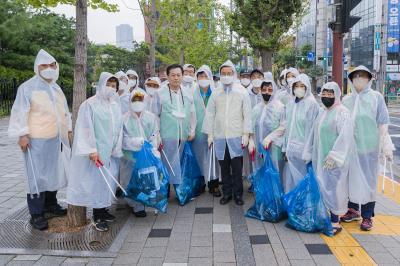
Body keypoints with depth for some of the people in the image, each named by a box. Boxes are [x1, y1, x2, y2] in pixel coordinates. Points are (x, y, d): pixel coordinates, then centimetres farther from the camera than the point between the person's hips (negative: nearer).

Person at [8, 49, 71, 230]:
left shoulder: (57, 88, 14)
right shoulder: (28, 87, -5)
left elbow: (64, 111, 21)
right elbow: (20, 112, -9)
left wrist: (69, 130, 17)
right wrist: (22, 135, -15)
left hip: (57, 139, 6)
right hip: (37, 140, -6)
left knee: (54, 172, 12)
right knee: (38, 176, -3)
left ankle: (50, 204, 27)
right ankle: (36, 214, 4)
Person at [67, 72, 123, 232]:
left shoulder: (116, 105, 10)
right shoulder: (90, 104, -9)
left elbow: (119, 128, 11)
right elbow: (86, 129, -13)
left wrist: (117, 148, 4)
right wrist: (91, 150, -18)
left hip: (112, 151, 6)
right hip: (97, 151, -6)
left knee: (109, 180, 11)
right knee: (97, 180, -1)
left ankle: (103, 210, 26)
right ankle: (97, 217, 9)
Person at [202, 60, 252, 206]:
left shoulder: (242, 93, 2)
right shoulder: (215, 94, 7)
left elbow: (247, 115, 0)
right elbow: (210, 115, 9)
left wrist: (246, 134, -6)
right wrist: (209, 134, 5)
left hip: (236, 137, -2)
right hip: (219, 137, 2)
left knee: (237, 167, 1)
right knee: (224, 167, 9)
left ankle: (238, 194, 15)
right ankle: (226, 193, 21)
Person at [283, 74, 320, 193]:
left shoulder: (312, 104, -8)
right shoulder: (290, 104, 9)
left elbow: (312, 129, -11)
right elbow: (288, 127, 11)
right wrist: (285, 147, 9)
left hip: (303, 149, -5)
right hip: (291, 148, 5)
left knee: (302, 179, 2)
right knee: (290, 178, 10)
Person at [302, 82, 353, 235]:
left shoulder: (342, 113, -10)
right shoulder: (322, 113, 14)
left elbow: (345, 137, -18)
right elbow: (314, 134, 18)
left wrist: (334, 156, -22)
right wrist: (308, 154, 17)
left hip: (333, 160, -7)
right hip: (319, 159, 7)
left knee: (332, 189, -2)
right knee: (321, 188, 11)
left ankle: (335, 222, 8)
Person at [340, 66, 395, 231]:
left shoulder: (376, 97, -1)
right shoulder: (346, 100, 8)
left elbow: (382, 123, -2)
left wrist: (386, 146, -6)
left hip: (369, 146, -3)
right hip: (349, 147, 3)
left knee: (368, 180, 3)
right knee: (351, 178, 10)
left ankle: (367, 216, 12)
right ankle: (353, 210, 26)